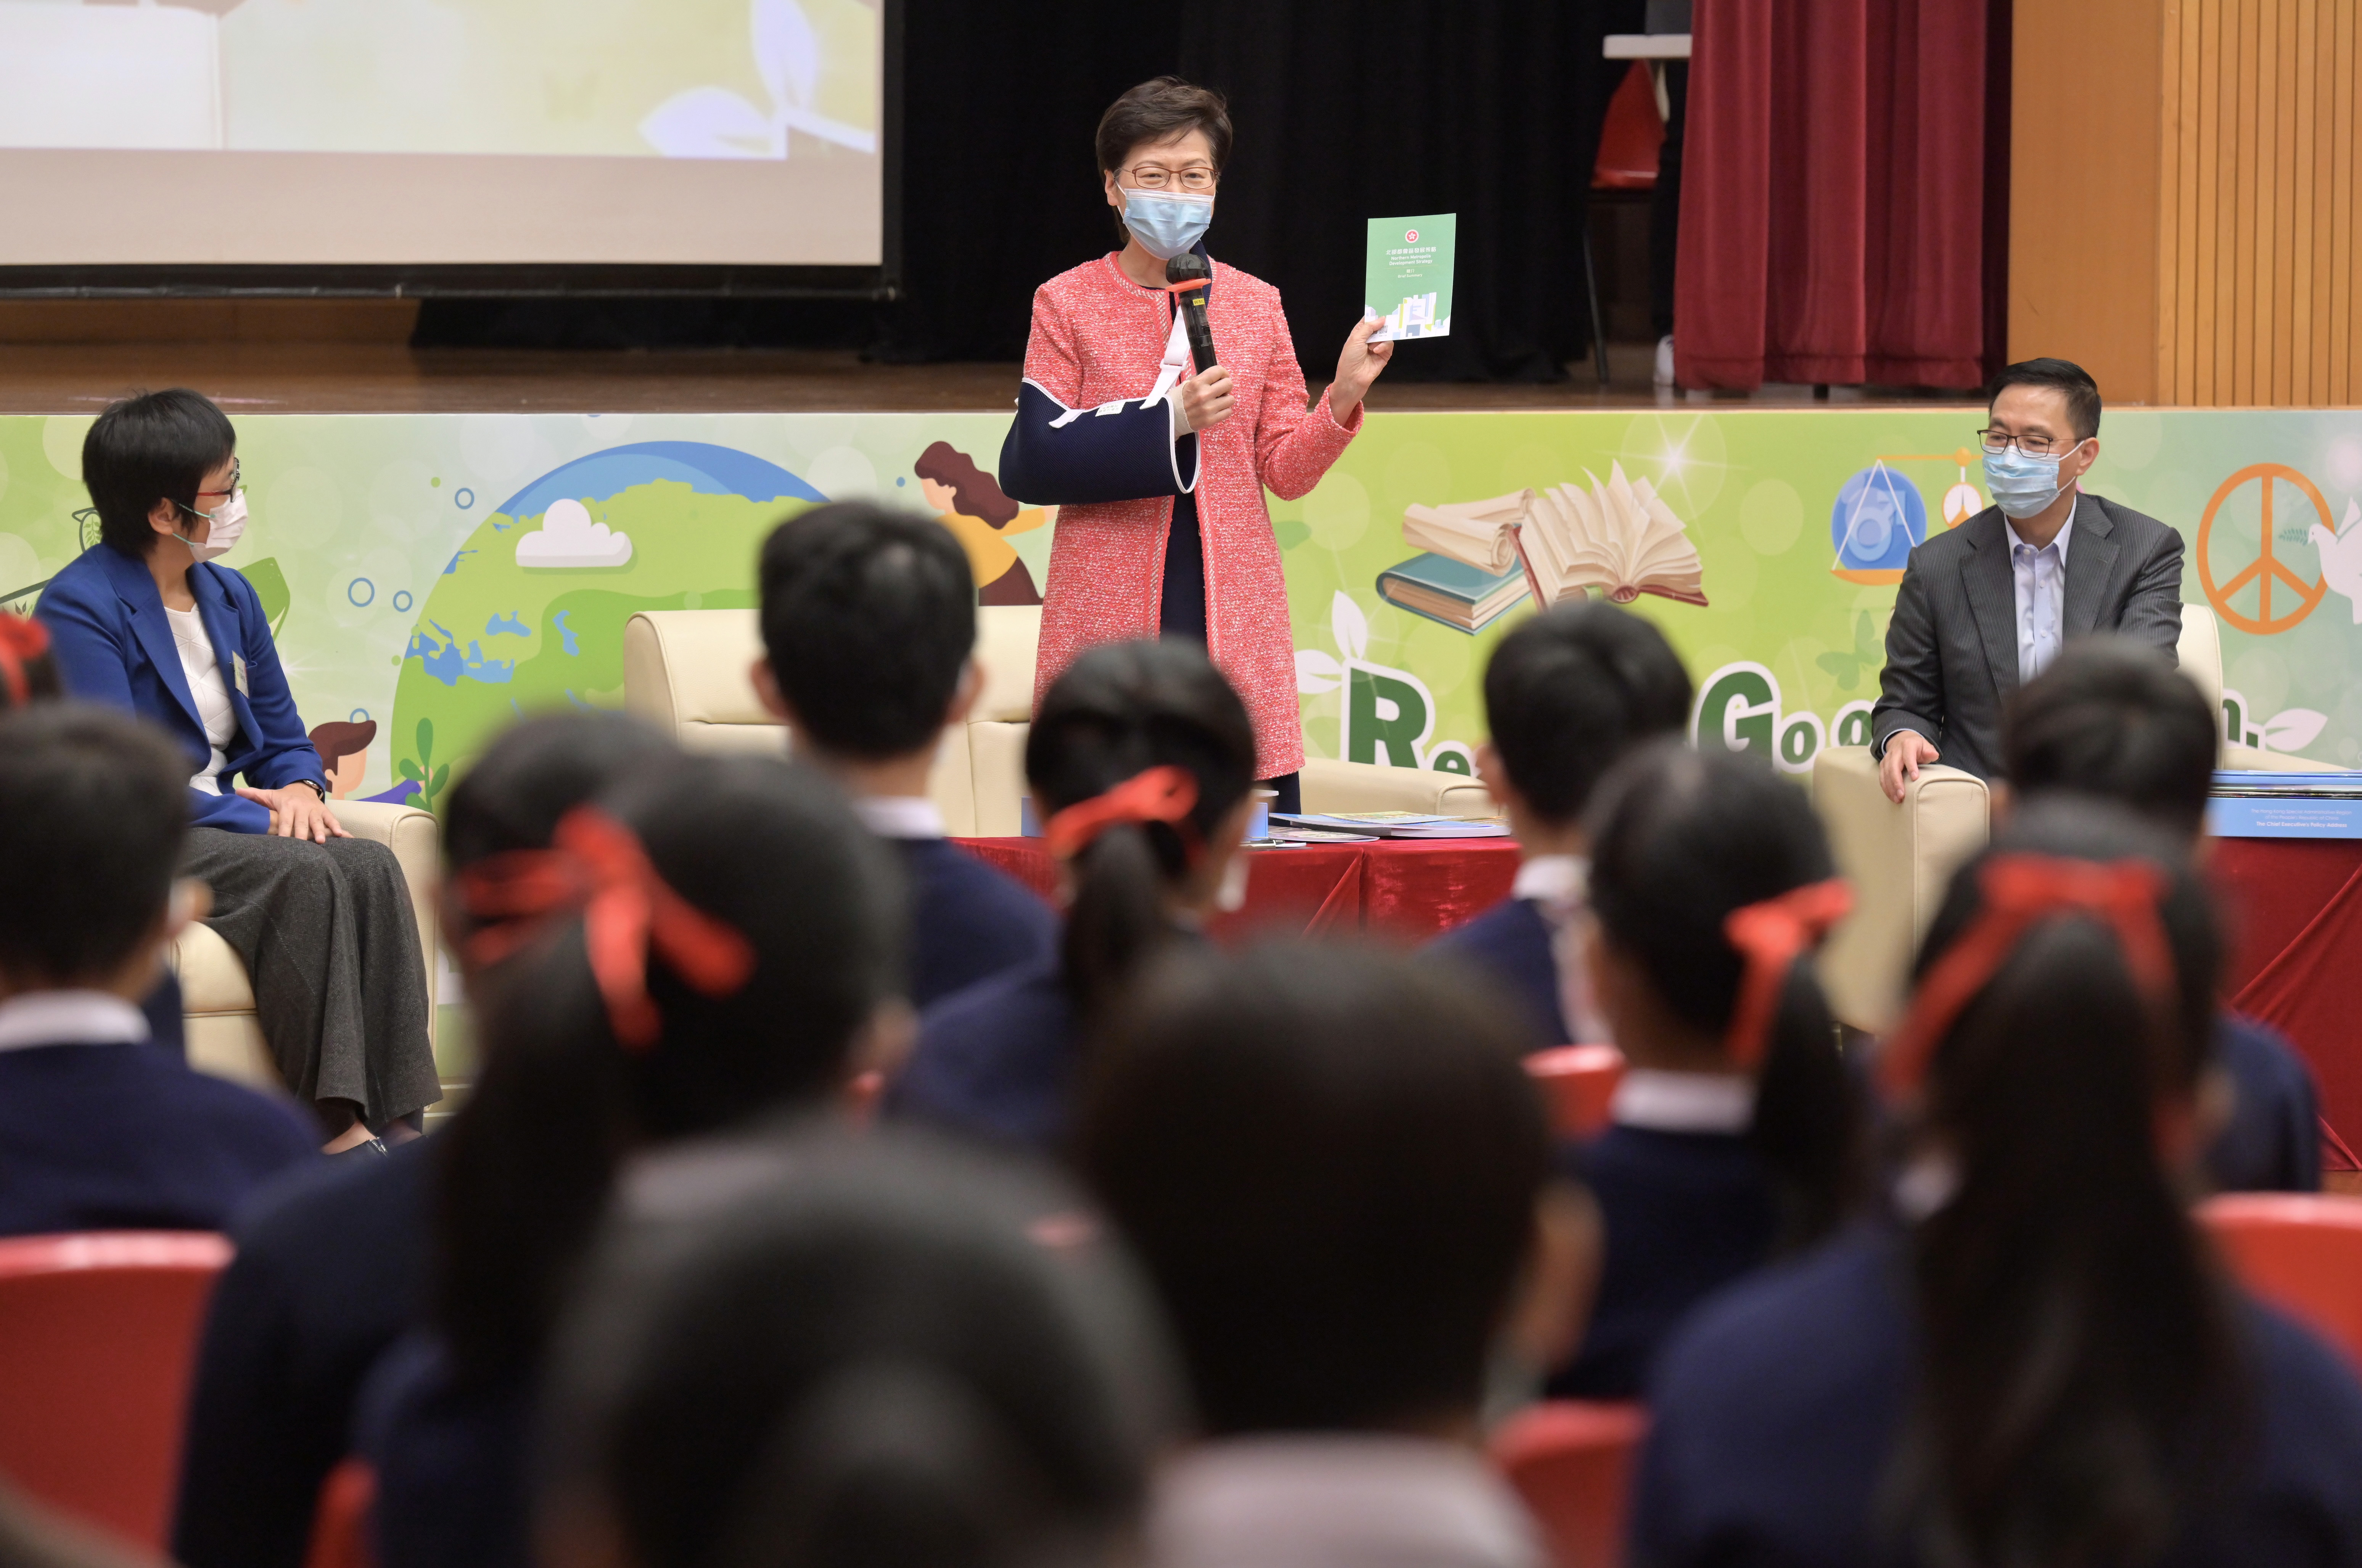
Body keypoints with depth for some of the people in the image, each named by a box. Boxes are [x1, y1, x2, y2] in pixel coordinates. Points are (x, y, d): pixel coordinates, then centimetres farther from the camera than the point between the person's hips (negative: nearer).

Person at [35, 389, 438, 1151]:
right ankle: (339, 1128, -35)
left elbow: (283, 737, 20)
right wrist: (260, 821, -21)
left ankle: (394, 1124, -32)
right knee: (306, 877, -32)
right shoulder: (78, 608, -13)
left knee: (370, 866, -23)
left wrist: (299, 788, -5)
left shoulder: (228, 595, 12)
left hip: (219, 824, 7)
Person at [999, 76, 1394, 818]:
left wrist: (1342, 398, -9)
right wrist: (1165, 420, -14)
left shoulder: (1256, 305, 10)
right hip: (1110, 614, -2)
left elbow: (1286, 472, 9)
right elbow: (1029, 465, -7)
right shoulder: (1068, 304, 2)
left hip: (1233, 616, 2)